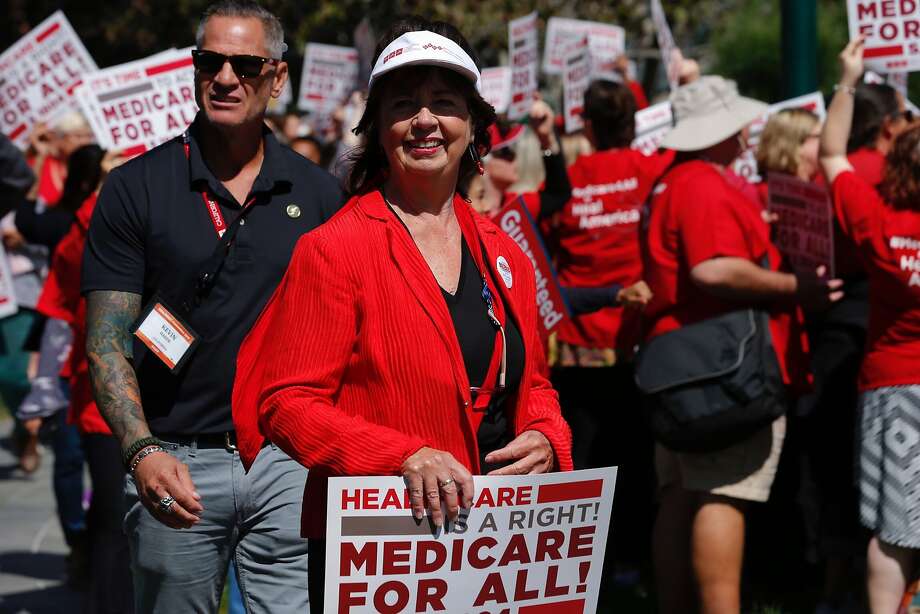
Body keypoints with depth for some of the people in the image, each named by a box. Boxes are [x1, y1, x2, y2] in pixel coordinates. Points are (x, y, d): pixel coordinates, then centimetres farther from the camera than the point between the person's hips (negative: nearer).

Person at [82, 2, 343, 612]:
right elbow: (107, 343, -4)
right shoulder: (136, 188, 0)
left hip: (289, 463, 1)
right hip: (176, 465, -1)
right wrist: (142, 451, -19)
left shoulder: (317, 193, 7)